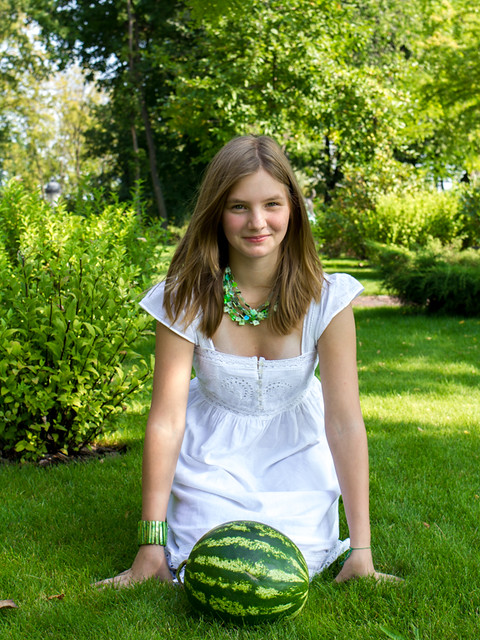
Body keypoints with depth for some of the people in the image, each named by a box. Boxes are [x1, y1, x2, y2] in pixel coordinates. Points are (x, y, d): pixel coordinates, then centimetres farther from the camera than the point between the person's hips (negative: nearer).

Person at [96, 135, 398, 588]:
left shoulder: (326, 297, -20)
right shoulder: (188, 298, -20)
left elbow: (345, 420, -20)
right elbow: (166, 419, -19)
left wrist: (360, 549, -23)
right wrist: (152, 543, -19)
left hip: (294, 448, 1)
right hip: (214, 451, 0)